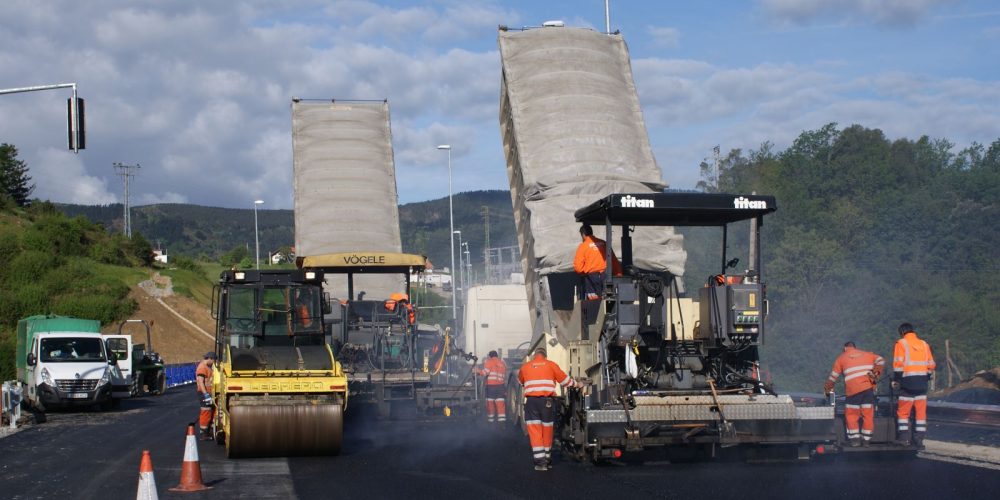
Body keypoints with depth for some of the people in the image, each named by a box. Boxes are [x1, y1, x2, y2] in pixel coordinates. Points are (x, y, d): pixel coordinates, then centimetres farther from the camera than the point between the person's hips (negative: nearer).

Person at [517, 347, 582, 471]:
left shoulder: (525, 367, 10)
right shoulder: (551, 365, 7)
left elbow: (521, 381, 28)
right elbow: (565, 380, 11)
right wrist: (577, 384, 28)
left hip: (531, 401, 0)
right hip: (547, 401, 0)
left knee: (535, 432, -1)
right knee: (547, 430, 11)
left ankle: (540, 461, -11)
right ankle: (547, 460, 20)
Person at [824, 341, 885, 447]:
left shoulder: (841, 358, 18)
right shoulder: (867, 354, 23)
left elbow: (833, 377, 21)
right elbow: (880, 361, 6)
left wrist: (827, 389, 32)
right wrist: (876, 374, 5)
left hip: (853, 390, -2)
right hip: (869, 387, 2)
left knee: (851, 414, 7)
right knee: (868, 414, 5)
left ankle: (855, 439, 0)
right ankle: (866, 440, 5)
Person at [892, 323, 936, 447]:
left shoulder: (901, 343, -2)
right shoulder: (924, 344, 14)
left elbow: (898, 364, -9)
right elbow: (931, 365, 14)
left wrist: (896, 380, -4)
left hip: (908, 382, -4)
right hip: (922, 383, 4)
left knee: (903, 411, 3)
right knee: (921, 412, 8)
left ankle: (904, 438, -2)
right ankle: (919, 439, 7)